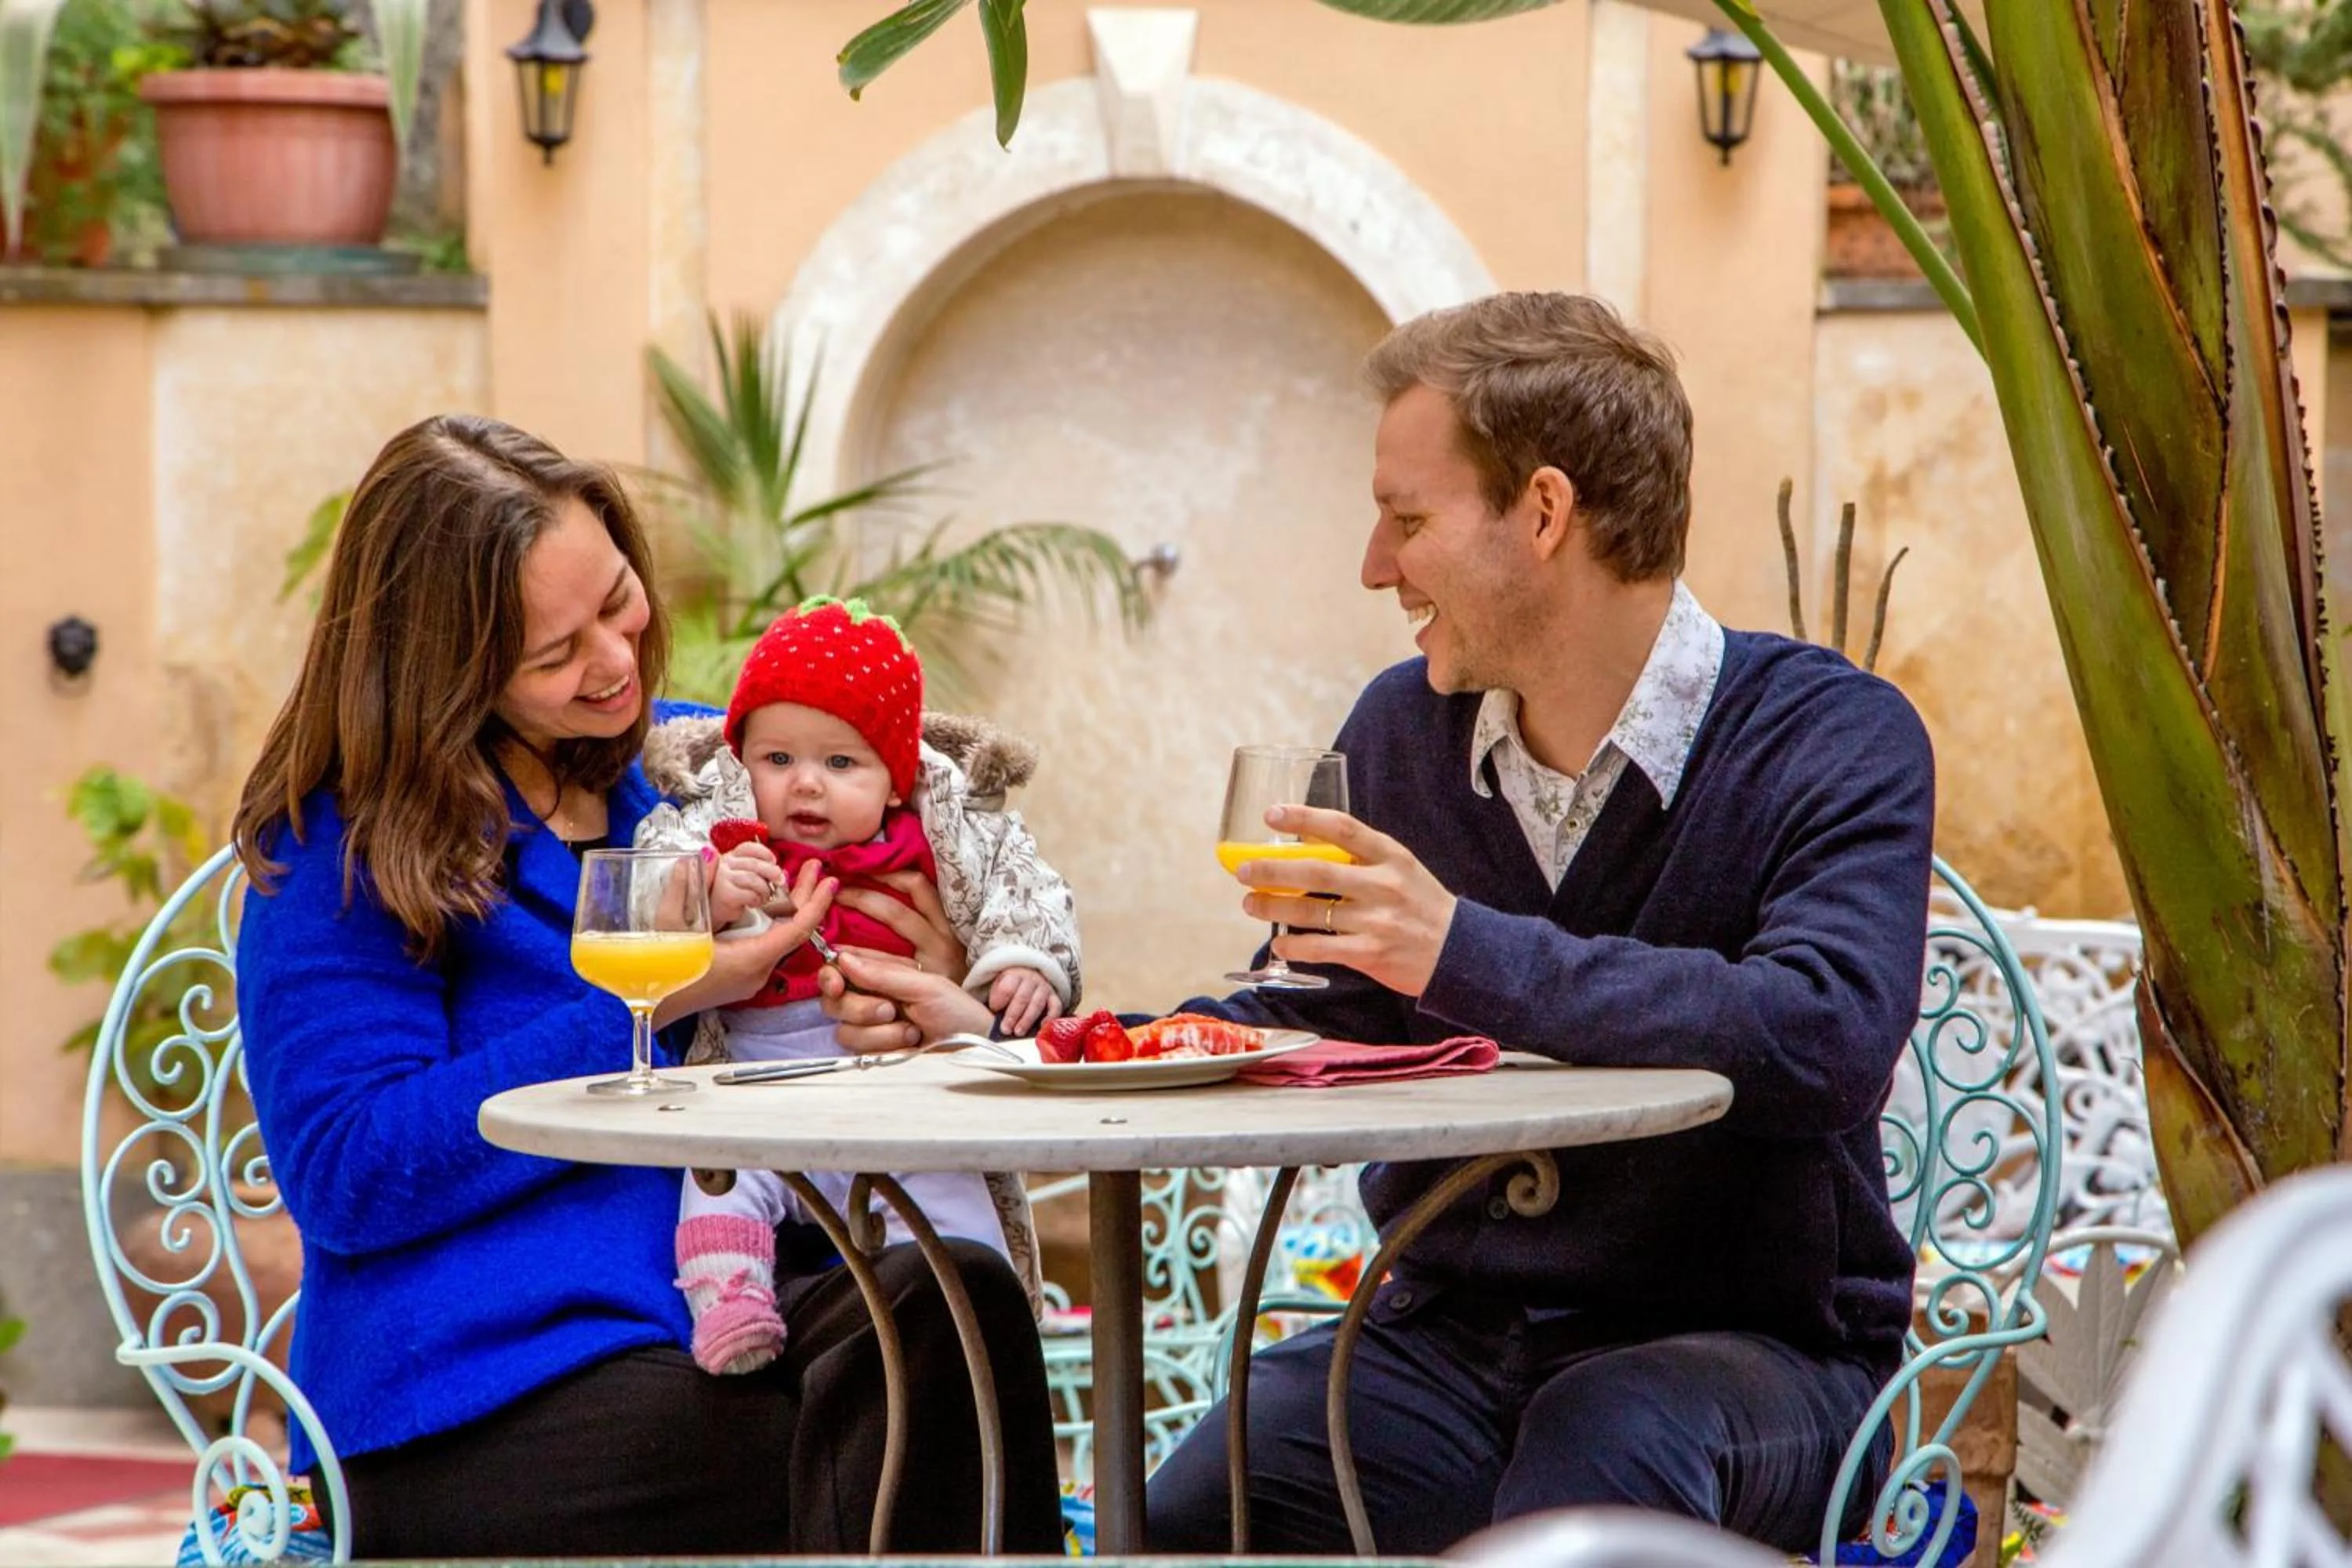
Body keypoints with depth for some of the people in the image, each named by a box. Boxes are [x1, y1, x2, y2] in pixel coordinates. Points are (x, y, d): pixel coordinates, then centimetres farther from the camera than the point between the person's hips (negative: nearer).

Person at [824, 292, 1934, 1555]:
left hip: (1753, 1343, -4)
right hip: (1457, 1332, 4)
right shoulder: (1402, 730, 8)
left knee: (1602, 1446, -38)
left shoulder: (1835, 742, -11)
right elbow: (1314, 1031, 18)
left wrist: (1468, 953, -31)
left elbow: (1827, 1037, -29)